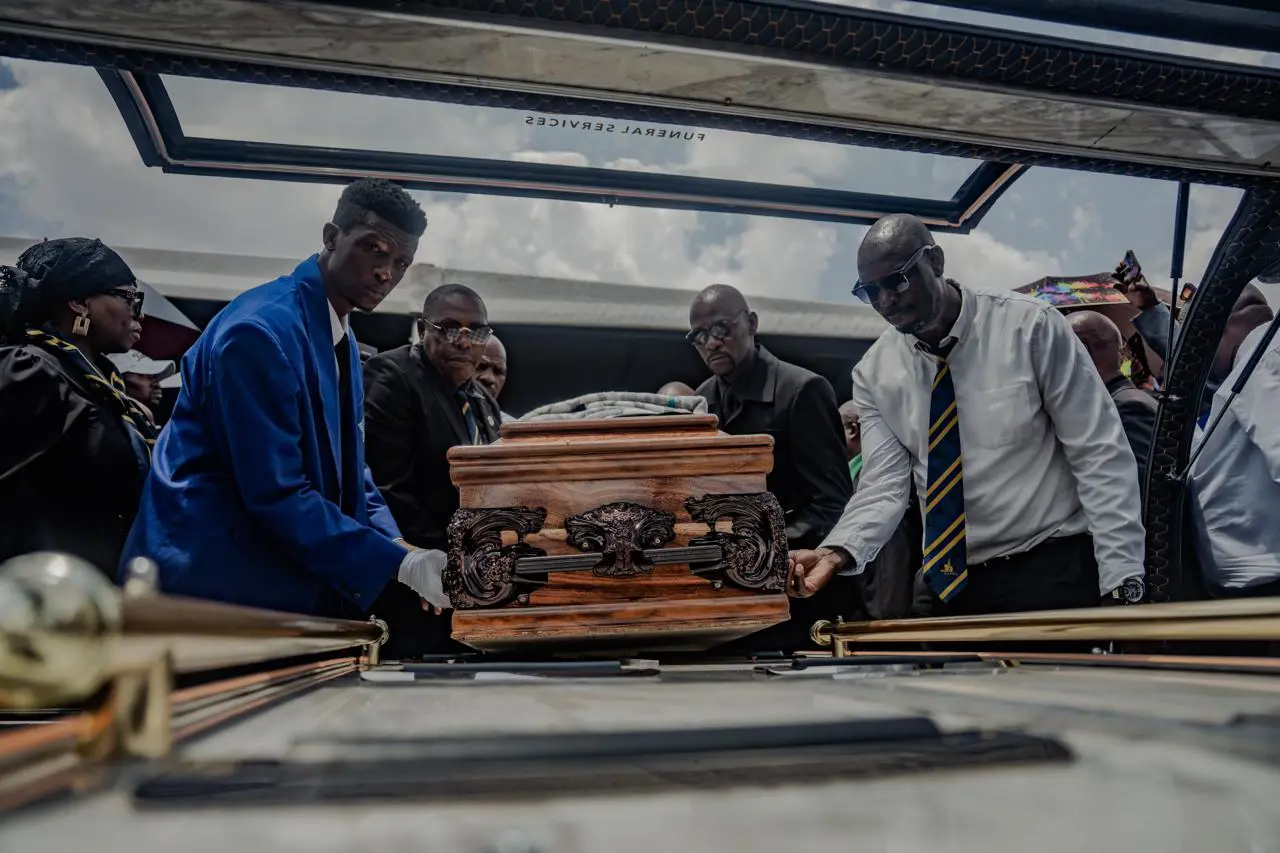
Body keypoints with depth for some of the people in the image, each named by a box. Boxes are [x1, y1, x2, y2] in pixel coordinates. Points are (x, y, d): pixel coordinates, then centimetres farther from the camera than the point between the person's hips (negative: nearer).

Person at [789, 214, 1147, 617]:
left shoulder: (1030, 326, -11)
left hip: (1053, 572, -3)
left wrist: (1121, 576, -15)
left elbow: (1102, 454, -10)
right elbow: (884, 485, -7)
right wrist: (839, 552, -26)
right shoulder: (874, 374, -2)